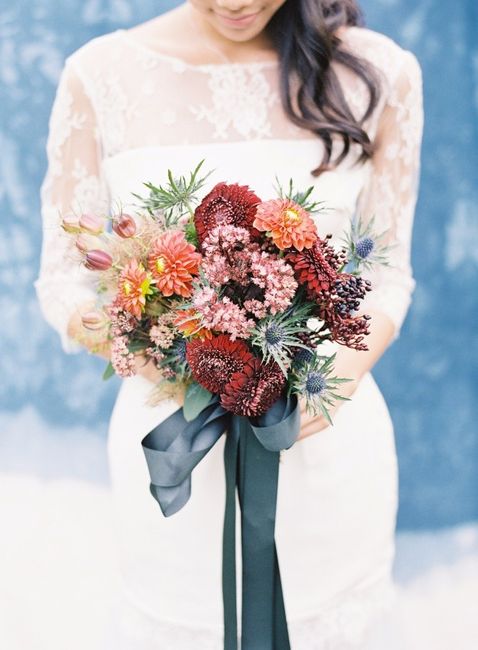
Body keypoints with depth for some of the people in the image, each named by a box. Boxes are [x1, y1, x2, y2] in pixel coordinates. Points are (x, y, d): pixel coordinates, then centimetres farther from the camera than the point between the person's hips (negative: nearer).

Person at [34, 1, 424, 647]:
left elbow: (387, 274, 1)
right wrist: (147, 355, -23)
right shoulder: (101, 75, -7)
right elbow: (63, 281, -2)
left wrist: (345, 368, -19)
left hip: (328, 438, 1)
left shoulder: (378, 74, -5)